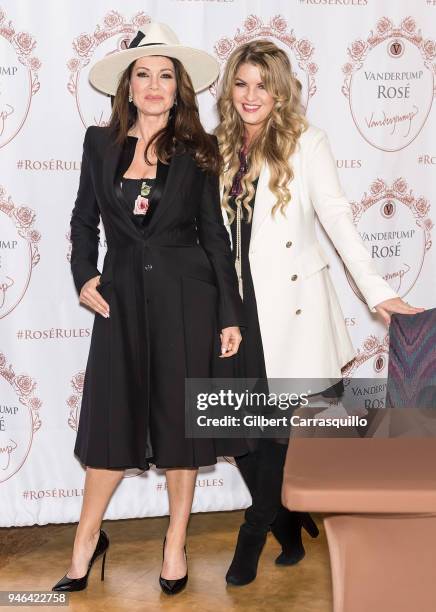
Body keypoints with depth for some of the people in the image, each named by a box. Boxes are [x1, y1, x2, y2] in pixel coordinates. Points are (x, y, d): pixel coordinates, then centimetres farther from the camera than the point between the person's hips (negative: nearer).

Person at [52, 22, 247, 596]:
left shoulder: (196, 151, 0)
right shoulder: (101, 143, 5)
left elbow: (214, 234, 1)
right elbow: (84, 219, 14)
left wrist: (230, 315, -2)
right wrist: (84, 277, 0)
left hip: (185, 297, -1)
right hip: (122, 296, 1)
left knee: (179, 419, 8)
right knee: (111, 418, 6)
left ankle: (176, 543, 25)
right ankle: (87, 539, 26)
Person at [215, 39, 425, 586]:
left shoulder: (304, 143, -2)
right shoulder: (219, 149, 9)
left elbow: (337, 218, -7)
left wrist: (377, 291, -14)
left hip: (292, 307, -4)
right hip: (236, 308, 4)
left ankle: (254, 533, 21)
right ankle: (288, 527, 23)